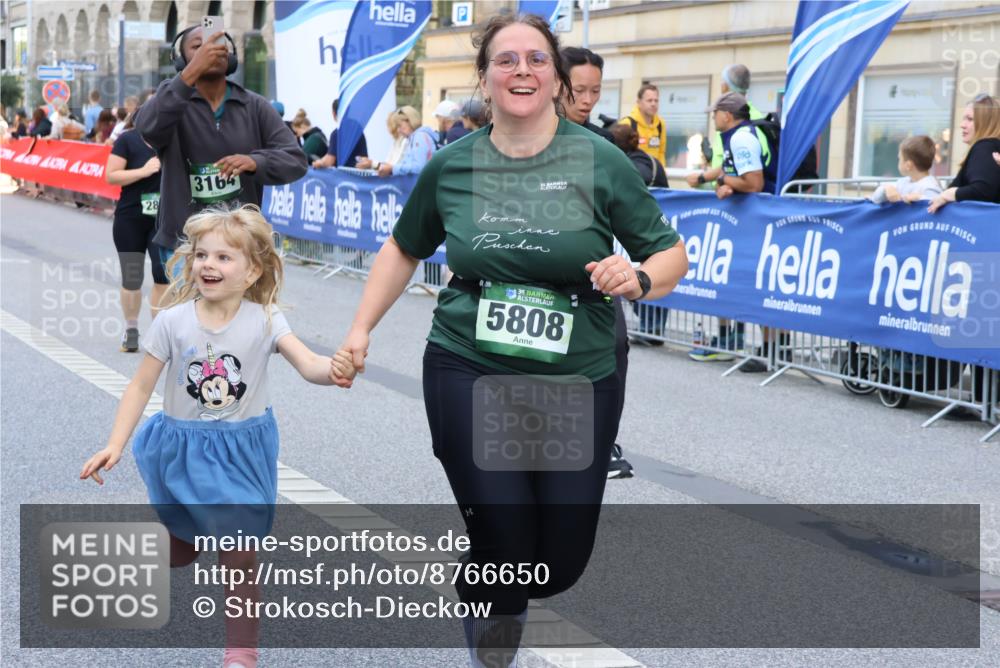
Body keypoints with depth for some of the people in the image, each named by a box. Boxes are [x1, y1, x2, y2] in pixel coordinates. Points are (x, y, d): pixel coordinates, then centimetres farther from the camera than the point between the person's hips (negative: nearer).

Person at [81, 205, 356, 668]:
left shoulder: (264, 321, -13)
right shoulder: (173, 322, -12)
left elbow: (308, 364, -24)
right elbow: (141, 387, -7)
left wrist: (332, 371, -47)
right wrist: (114, 445, -14)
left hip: (240, 451, -1)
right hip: (183, 450, 1)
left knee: (239, 560, -2)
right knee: (177, 552, 20)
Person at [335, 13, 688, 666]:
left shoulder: (600, 161, -5)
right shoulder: (451, 165, 1)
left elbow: (671, 253, 0)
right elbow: (404, 249, 18)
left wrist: (639, 279, -21)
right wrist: (361, 329, 11)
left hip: (580, 380, 0)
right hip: (470, 373, 0)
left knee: (561, 562, 5)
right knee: (504, 548, -7)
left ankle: (497, 592, 42)